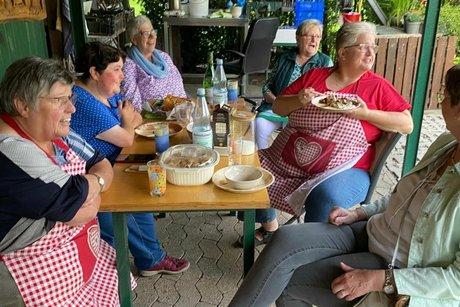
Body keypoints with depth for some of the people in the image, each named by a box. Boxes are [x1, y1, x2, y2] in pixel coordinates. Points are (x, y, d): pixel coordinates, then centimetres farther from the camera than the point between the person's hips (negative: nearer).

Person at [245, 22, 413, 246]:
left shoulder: (378, 87, 4)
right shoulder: (314, 75, 10)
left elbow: (407, 125, -1)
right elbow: (277, 107, 12)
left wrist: (366, 113, -14)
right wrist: (298, 100, -10)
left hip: (342, 169, -4)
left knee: (326, 197, -34)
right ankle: (269, 227, 18)